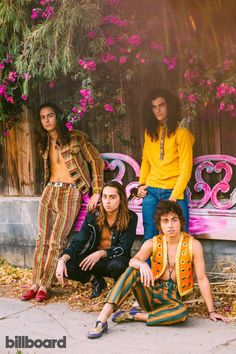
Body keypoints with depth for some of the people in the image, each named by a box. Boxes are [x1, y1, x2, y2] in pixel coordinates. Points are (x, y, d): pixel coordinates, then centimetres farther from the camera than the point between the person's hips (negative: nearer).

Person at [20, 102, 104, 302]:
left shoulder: (76, 138, -2)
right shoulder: (45, 144, 15)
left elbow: (97, 161, -4)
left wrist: (97, 192, -9)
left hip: (71, 192, -5)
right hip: (50, 191, 5)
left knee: (56, 241, -9)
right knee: (42, 239, 1)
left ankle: (44, 286, -4)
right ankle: (35, 284, 4)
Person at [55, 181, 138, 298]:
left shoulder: (130, 218, -11)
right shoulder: (93, 216, -5)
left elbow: (124, 247, -15)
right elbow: (78, 242, -9)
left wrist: (101, 253, -31)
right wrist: (62, 260, -27)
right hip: (94, 259, 3)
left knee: (117, 265, -39)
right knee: (67, 266, -23)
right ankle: (95, 281, 4)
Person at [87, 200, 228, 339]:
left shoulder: (193, 245, -6)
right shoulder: (152, 243, -1)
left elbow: (202, 278, -5)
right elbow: (133, 260, -19)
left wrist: (212, 311, -6)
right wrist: (142, 264, -44)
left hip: (173, 297, -1)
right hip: (153, 293, 1)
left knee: (182, 311, -37)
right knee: (133, 271, -27)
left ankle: (135, 315, -19)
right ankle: (102, 319, -35)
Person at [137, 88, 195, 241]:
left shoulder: (181, 132, -5)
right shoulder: (150, 132, 11)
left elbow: (186, 169, -8)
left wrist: (174, 196, -13)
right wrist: (142, 184, 5)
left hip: (174, 192, -4)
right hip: (151, 192, 4)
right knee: (149, 238, 7)